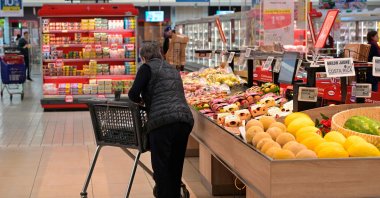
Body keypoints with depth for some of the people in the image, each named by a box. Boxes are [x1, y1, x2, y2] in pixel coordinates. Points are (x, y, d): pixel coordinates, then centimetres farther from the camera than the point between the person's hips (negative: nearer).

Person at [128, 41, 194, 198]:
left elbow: (133, 93, -5)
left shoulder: (147, 68, 6)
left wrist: (139, 100, 16)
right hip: (185, 119, 7)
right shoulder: (173, 70, 26)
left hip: (162, 120, -6)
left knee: (160, 166, 0)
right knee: (176, 166, 14)